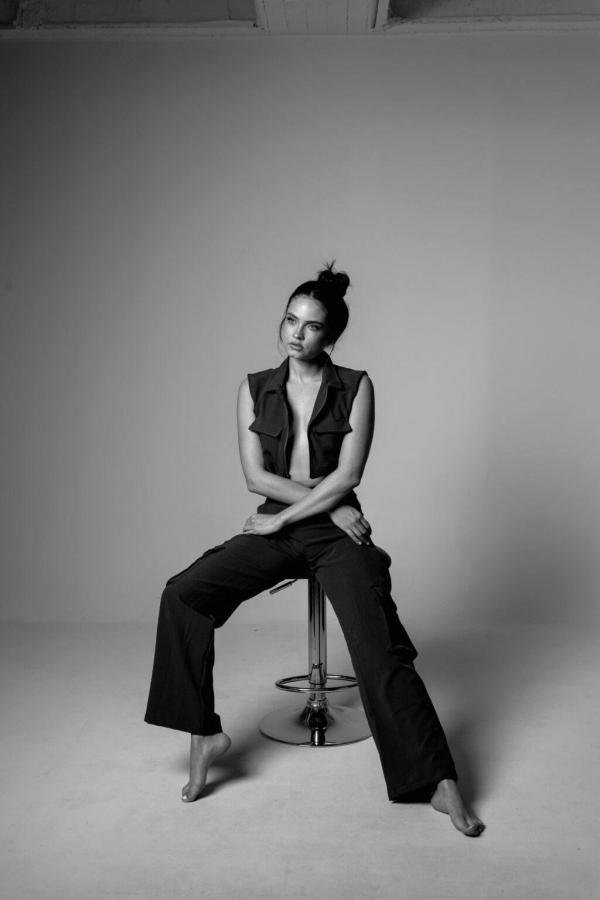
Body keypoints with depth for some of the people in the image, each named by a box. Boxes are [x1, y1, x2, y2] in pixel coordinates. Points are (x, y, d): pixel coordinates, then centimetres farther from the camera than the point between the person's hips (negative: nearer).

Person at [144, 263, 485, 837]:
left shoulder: (355, 387, 0)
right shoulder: (254, 388, 7)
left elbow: (347, 476, -9)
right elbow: (256, 476, -2)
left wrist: (281, 517, -11)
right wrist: (328, 503, -10)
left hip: (337, 532, -2)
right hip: (277, 530, 3)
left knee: (380, 651, -17)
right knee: (183, 592, -17)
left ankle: (439, 783, -8)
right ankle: (204, 734, -6)